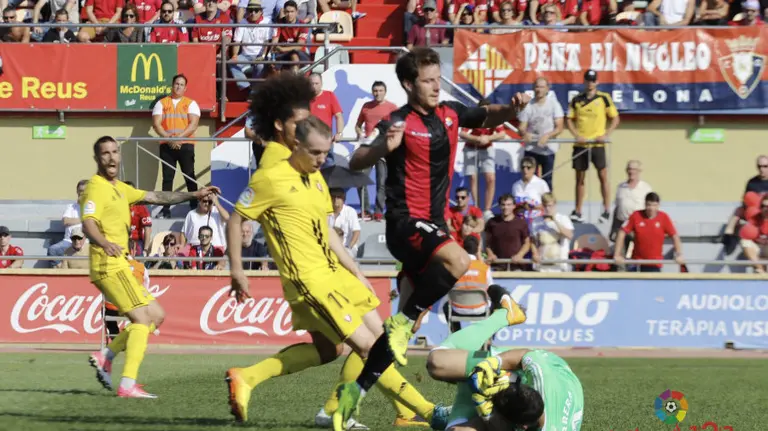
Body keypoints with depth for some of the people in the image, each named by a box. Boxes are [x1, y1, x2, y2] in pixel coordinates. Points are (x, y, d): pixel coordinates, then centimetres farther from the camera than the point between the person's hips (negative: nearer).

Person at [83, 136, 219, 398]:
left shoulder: (120, 188, 20)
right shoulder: (96, 188, -10)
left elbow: (156, 197, 25)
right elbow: (88, 223, -26)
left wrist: (195, 195, 20)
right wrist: (104, 243, -46)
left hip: (119, 266, 10)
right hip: (109, 265, -10)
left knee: (156, 315, 13)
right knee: (142, 319, -14)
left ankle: (106, 356, 10)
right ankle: (128, 385, -20)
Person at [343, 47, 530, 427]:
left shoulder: (450, 113, 9)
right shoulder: (399, 123, -11)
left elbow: (491, 117, 22)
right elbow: (356, 163, -18)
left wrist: (512, 109, -1)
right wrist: (384, 146, -39)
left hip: (433, 224, 7)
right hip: (405, 222, -7)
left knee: (404, 327, 6)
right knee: (458, 260, -36)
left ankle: (355, 391, 13)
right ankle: (403, 321, -18)